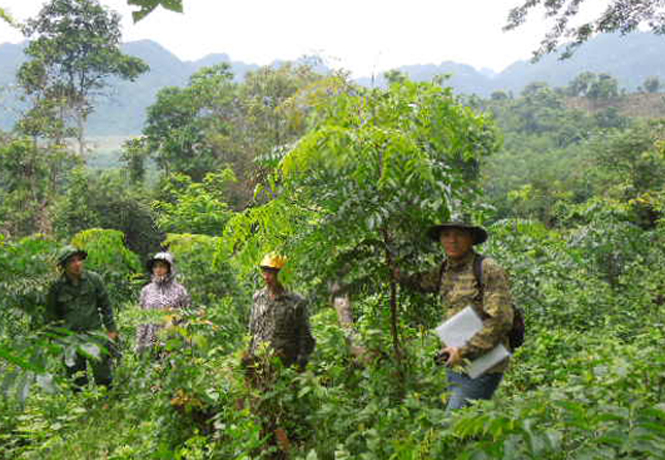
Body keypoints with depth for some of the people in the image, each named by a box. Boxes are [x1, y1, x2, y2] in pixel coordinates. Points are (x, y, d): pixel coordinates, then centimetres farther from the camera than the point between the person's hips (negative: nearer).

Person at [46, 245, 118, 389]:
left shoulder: (93, 279, -2)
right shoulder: (56, 286, -3)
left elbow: (105, 305, 6)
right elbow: (51, 314, 9)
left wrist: (111, 329, 5)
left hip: (95, 334, 0)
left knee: (104, 377, 3)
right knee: (77, 381, 8)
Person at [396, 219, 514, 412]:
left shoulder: (488, 269, -12)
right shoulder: (444, 270, 10)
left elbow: (501, 319, -18)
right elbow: (420, 282, 32)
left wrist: (465, 351, -19)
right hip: (454, 366, 7)